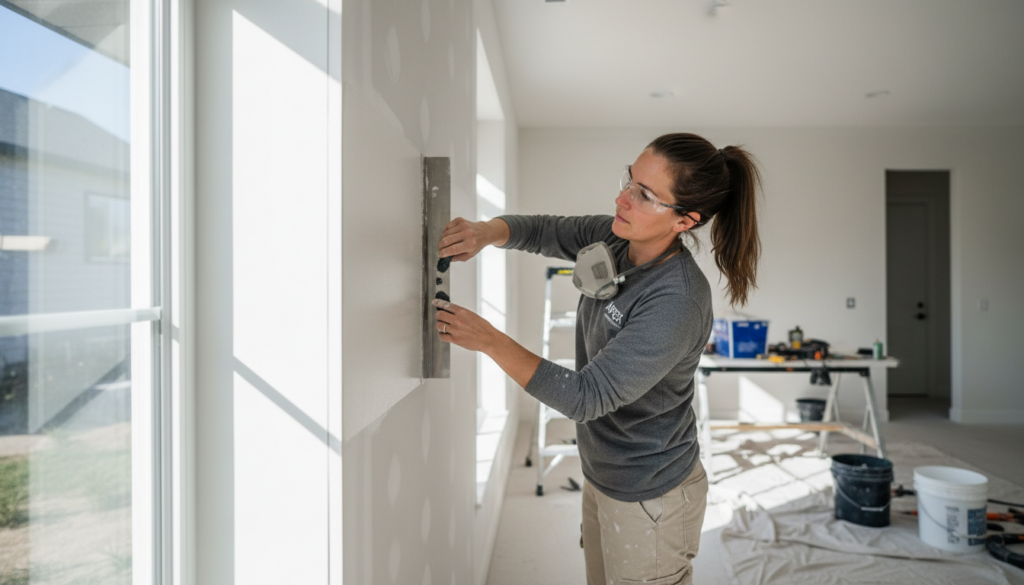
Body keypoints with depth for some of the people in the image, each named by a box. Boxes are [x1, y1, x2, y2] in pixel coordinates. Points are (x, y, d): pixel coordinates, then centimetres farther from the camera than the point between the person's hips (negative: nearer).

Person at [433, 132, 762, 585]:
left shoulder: (676, 303, -32)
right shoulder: (614, 238, -8)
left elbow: (585, 397, -31)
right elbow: (542, 231, 3)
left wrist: (489, 340, -30)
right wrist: (486, 232, -19)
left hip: (648, 500, -7)